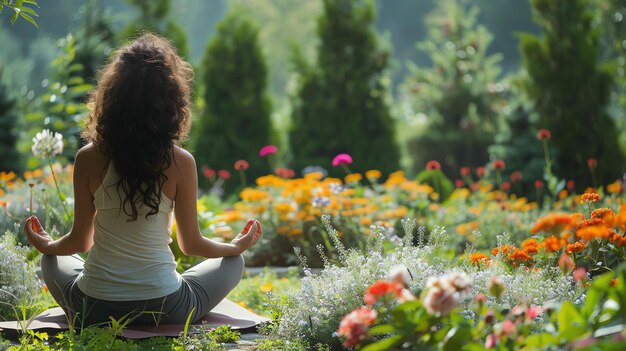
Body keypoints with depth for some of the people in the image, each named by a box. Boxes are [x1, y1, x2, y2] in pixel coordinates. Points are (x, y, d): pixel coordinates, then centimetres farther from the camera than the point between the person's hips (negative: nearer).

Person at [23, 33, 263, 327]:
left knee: (53, 260, 34)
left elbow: (80, 241, 2)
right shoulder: (180, 162, -12)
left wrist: (45, 246, 25)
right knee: (232, 263, 24)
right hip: (164, 311, -2)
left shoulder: (89, 158, -9)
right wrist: (237, 246, 21)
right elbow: (191, 244, 0)